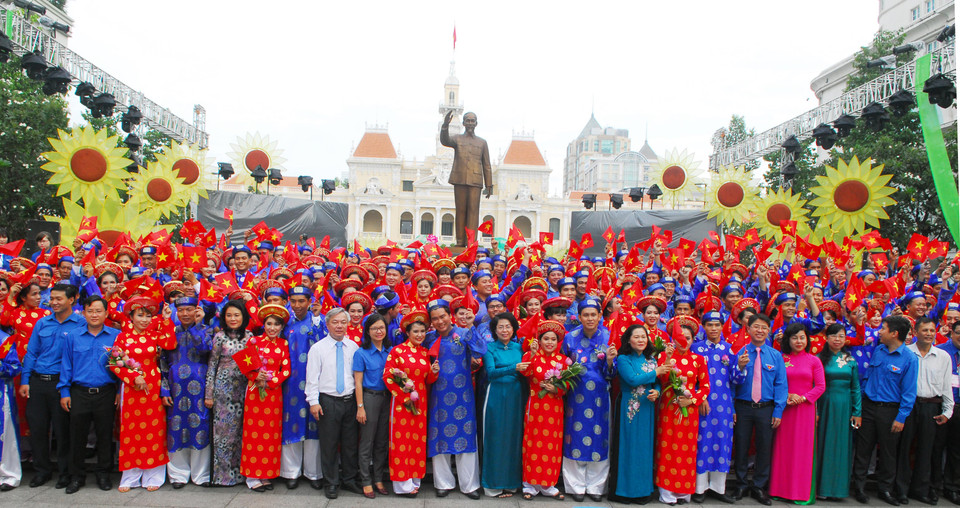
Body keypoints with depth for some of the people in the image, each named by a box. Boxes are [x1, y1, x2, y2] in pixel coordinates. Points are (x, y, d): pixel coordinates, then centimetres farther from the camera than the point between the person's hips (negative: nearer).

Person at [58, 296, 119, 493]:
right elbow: (66, 365, 9)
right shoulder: (73, 337, 6)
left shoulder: (116, 336, 0)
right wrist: (64, 392, 4)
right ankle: (76, 476, 22)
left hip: (106, 394, -1)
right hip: (79, 393, 2)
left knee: (105, 434, 7)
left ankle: (103, 473, 22)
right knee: (77, 435, 8)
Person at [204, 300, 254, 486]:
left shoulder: (249, 336, 5)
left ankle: (238, 471, 18)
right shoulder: (220, 337, -3)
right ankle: (223, 473, 13)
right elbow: (212, 366, 0)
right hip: (224, 387, -3)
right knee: (224, 428, 2)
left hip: (243, 388, 3)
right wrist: (208, 394, -1)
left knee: (240, 429, 6)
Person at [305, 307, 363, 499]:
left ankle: (350, 479, 26)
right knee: (329, 444, 4)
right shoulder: (317, 348, -2)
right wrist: (313, 402, -10)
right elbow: (312, 377, -3)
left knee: (351, 443, 10)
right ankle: (332, 483, 19)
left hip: (350, 400, 3)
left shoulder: (353, 347, 6)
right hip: (328, 401, -3)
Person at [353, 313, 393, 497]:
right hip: (369, 397, -4)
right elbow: (358, 382, -7)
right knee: (367, 443, 3)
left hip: (387, 398, 4)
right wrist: (360, 407, -11)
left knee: (382, 442, 11)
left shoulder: (390, 351, 6)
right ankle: (366, 481, 14)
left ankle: (378, 479, 24)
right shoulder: (361, 353, -6)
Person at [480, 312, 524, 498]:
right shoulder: (490, 348, -1)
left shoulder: (519, 347, 10)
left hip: (516, 396, 3)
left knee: (514, 436, 6)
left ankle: (510, 481, 18)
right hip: (496, 396, -3)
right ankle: (494, 484, 10)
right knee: (495, 438, 1)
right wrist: (514, 368, -27)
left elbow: (526, 373, 8)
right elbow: (491, 372, -16)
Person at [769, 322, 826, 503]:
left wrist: (803, 398, -9)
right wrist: (785, 397, -11)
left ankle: (802, 492, 12)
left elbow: (821, 386, 1)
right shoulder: (781, 359, 3)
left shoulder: (814, 360, 3)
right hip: (784, 408, 1)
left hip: (805, 409, 0)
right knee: (783, 448, 4)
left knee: (803, 449, 3)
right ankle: (781, 489, 14)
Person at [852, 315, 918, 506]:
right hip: (868, 406, 3)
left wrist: (901, 418, -12)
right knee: (863, 448, 6)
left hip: (890, 410, -3)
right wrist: (860, 402, 9)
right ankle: (858, 486, 15)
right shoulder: (877, 350, 5)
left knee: (888, 452, 9)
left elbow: (909, 392, -9)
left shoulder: (909, 359, -9)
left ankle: (884, 490, 23)